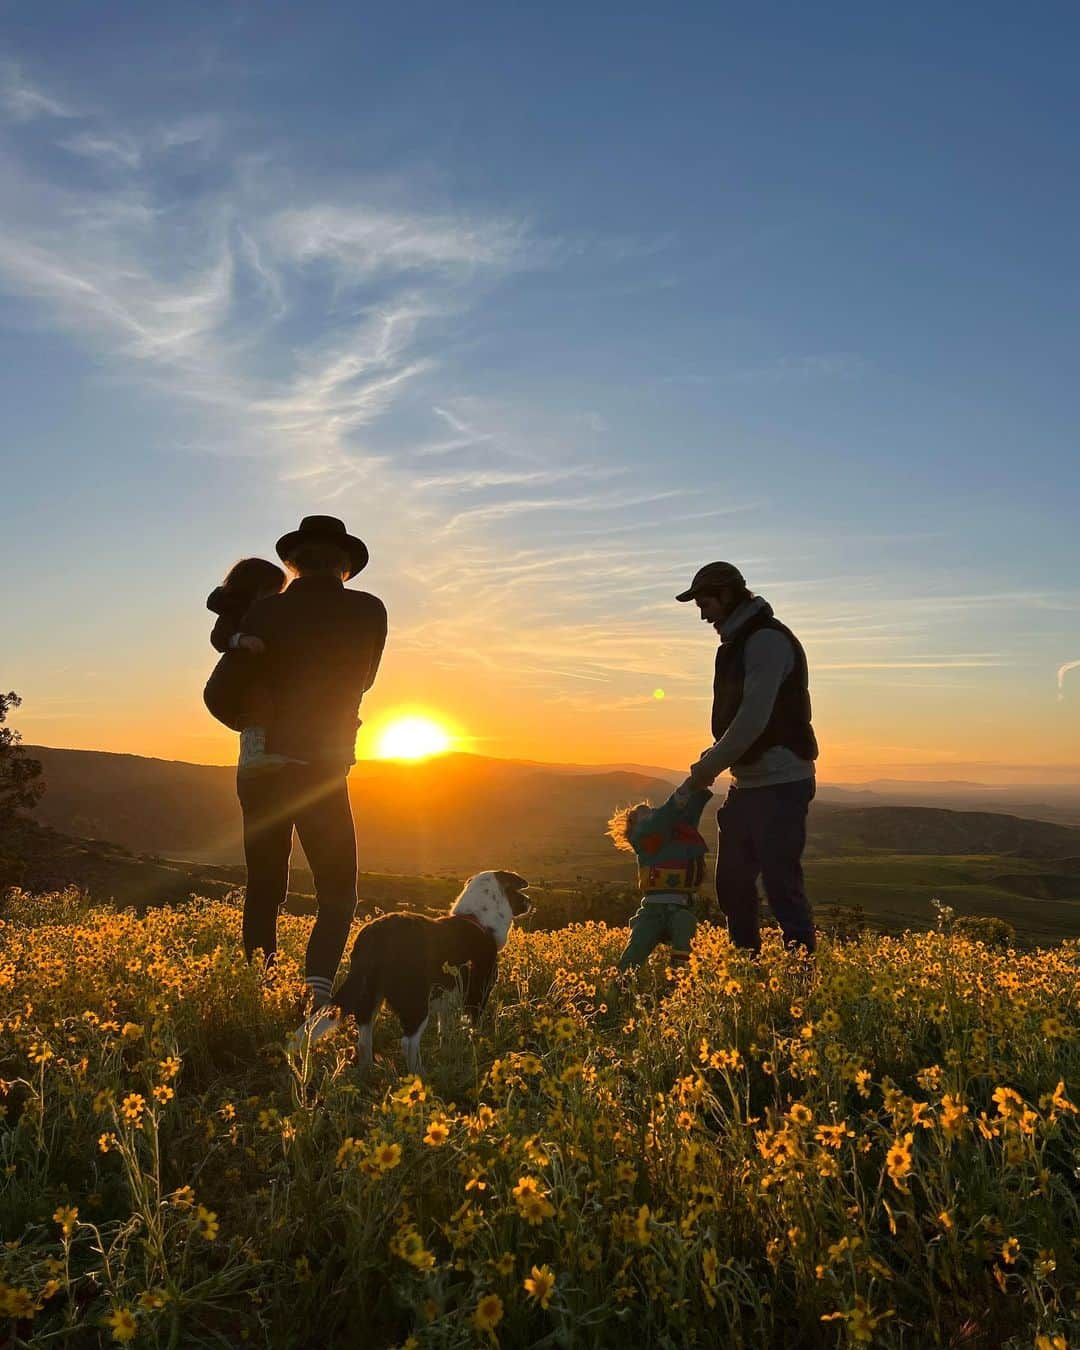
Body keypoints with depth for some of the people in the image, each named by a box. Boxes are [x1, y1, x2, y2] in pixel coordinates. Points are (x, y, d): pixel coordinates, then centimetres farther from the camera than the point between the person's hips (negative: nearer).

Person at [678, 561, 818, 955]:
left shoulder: (767, 639, -13)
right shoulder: (739, 643, 18)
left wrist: (708, 767, -14)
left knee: (781, 882, -8)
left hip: (780, 783, -10)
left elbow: (754, 718, -21)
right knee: (732, 882, 13)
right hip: (747, 784, 10)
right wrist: (711, 760, 7)